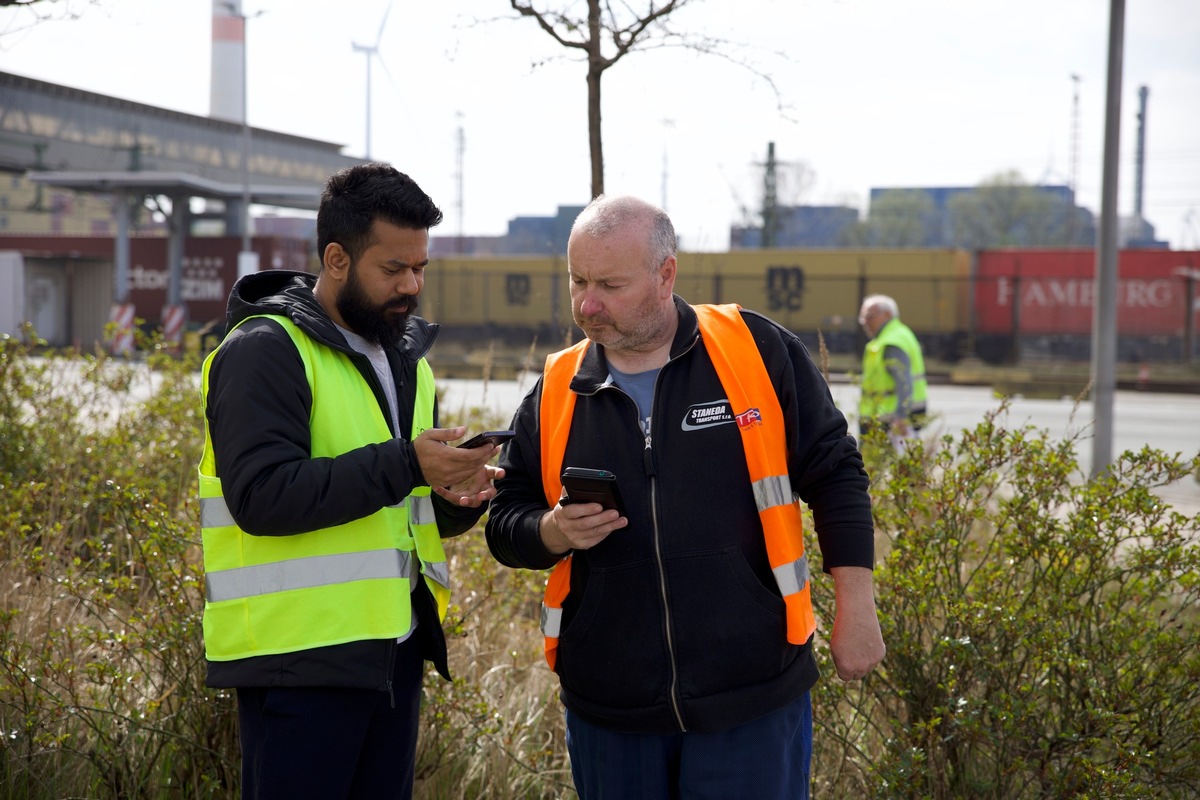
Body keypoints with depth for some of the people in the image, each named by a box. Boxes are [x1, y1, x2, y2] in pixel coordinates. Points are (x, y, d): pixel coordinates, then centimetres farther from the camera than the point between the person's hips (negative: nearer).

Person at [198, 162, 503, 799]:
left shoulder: (404, 357, 16)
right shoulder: (265, 350, -10)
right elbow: (261, 495, -23)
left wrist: (455, 498, 0)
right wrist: (403, 465, -25)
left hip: (395, 648, 8)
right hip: (300, 655, -8)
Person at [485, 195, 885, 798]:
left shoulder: (758, 351, -3)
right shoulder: (554, 393, 5)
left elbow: (834, 478, 1)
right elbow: (506, 521, 12)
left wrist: (856, 611, -1)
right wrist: (554, 532, -10)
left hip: (753, 702, -3)